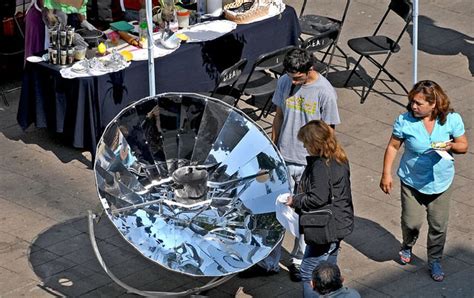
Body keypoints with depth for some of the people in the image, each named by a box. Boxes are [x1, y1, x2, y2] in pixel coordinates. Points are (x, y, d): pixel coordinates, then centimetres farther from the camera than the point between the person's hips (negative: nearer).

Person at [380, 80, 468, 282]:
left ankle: (435, 261, 32)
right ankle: (407, 246, 39)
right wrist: (386, 174, -5)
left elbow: (463, 146, -2)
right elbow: (393, 147, -4)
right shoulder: (405, 121, -16)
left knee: (438, 225, 9)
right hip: (412, 182, -1)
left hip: (440, 182, 1)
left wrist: (451, 146, -25)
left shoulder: (452, 119, -13)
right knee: (411, 222, 3)